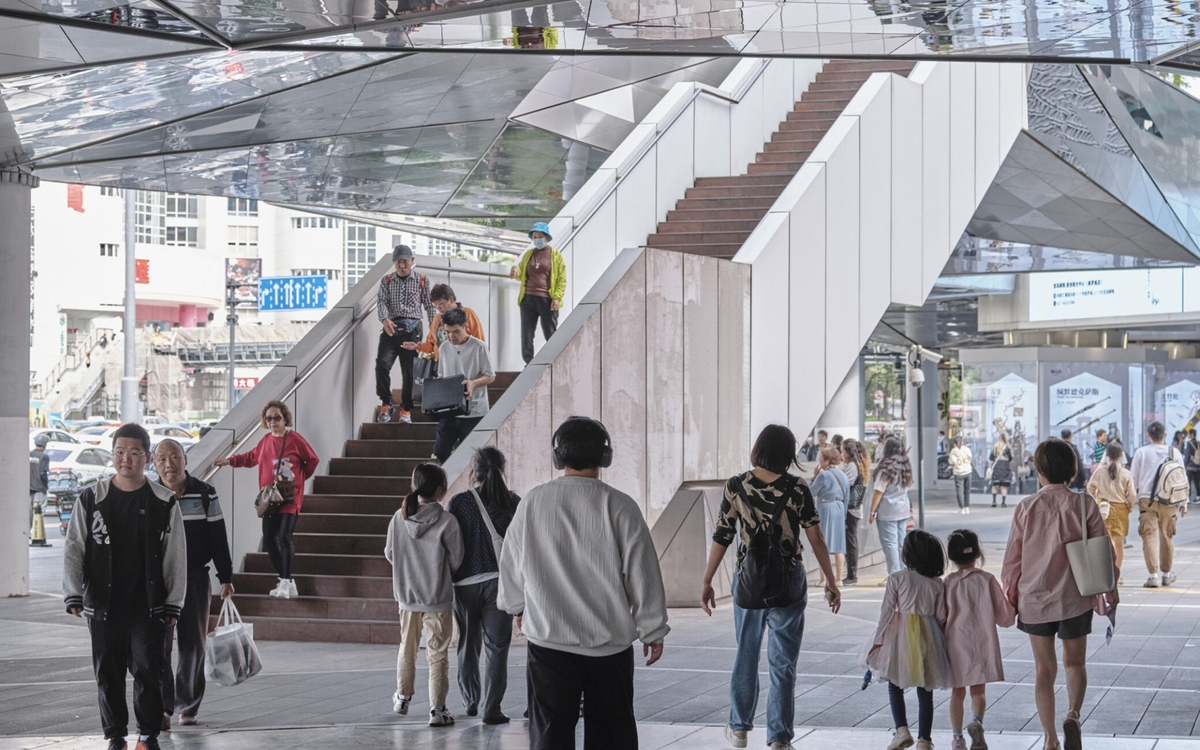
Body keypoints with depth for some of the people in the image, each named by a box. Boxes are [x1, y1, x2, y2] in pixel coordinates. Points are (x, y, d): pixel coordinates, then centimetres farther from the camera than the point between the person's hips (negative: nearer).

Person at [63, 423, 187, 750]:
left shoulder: (164, 502, 0)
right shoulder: (91, 499, 1)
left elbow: (176, 557, 3)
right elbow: (74, 549, 2)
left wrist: (173, 603, -1)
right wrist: (74, 595, -7)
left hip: (148, 606, -1)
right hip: (103, 605, 1)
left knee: (148, 670, -1)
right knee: (108, 673, 6)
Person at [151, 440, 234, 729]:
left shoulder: (205, 494, 2)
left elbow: (218, 539, 4)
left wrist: (226, 577, 2)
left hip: (196, 578, 1)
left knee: (193, 645, 7)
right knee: (158, 645, -9)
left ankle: (188, 706, 18)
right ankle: (162, 707, -9)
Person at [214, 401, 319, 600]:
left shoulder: (295, 439, -7)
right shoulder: (266, 440, 8)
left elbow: (313, 460, 1)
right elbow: (251, 457, 24)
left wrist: (299, 477, 3)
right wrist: (229, 461, 18)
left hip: (290, 499, -6)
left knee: (284, 537, -19)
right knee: (269, 541, 5)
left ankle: (286, 583, -16)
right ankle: (286, 582, 16)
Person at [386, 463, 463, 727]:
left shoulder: (399, 517, -8)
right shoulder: (446, 521, -17)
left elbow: (389, 553, 3)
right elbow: (456, 560, -10)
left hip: (406, 595, 4)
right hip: (437, 597, -4)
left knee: (407, 646, 22)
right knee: (438, 654, 4)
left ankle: (402, 698, 36)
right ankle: (437, 709, 3)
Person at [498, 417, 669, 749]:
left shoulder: (533, 502, -3)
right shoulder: (619, 506, -10)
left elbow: (512, 563, 9)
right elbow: (642, 573, -6)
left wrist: (517, 606, 28)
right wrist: (653, 631, 6)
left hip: (547, 638, 1)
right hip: (609, 641, -1)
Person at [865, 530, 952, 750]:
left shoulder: (897, 579, -8)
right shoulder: (937, 584, 0)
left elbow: (887, 612, -7)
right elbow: (941, 617, 4)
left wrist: (878, 641, 0)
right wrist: (942, 642, 17)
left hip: (901, 635, -2)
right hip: (928, 636, 2)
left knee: (895, 686, 13)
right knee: (925, 692, 8)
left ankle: (902, 730, -1)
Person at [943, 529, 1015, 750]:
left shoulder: (948, 583, -7)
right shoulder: (987, 580, -8)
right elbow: (1003, 616, -3)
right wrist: (1013, 611, 19)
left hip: (956, 644, 1)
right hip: (982, 642, 0)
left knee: (958, 692, 12)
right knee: (979, 690, 10)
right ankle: (976, 721, -17)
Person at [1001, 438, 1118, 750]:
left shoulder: (1027, 508, -7)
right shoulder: (1084, 505, -9)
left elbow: (1012, 557, -1)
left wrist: (1010, 596, 13)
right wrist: (1110, 589, 12)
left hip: (1035, 598, 0)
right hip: (1075, 598, 0)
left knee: (1044, 669, 12)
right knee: (1075, 663, 18)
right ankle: (1073, 715, -8)